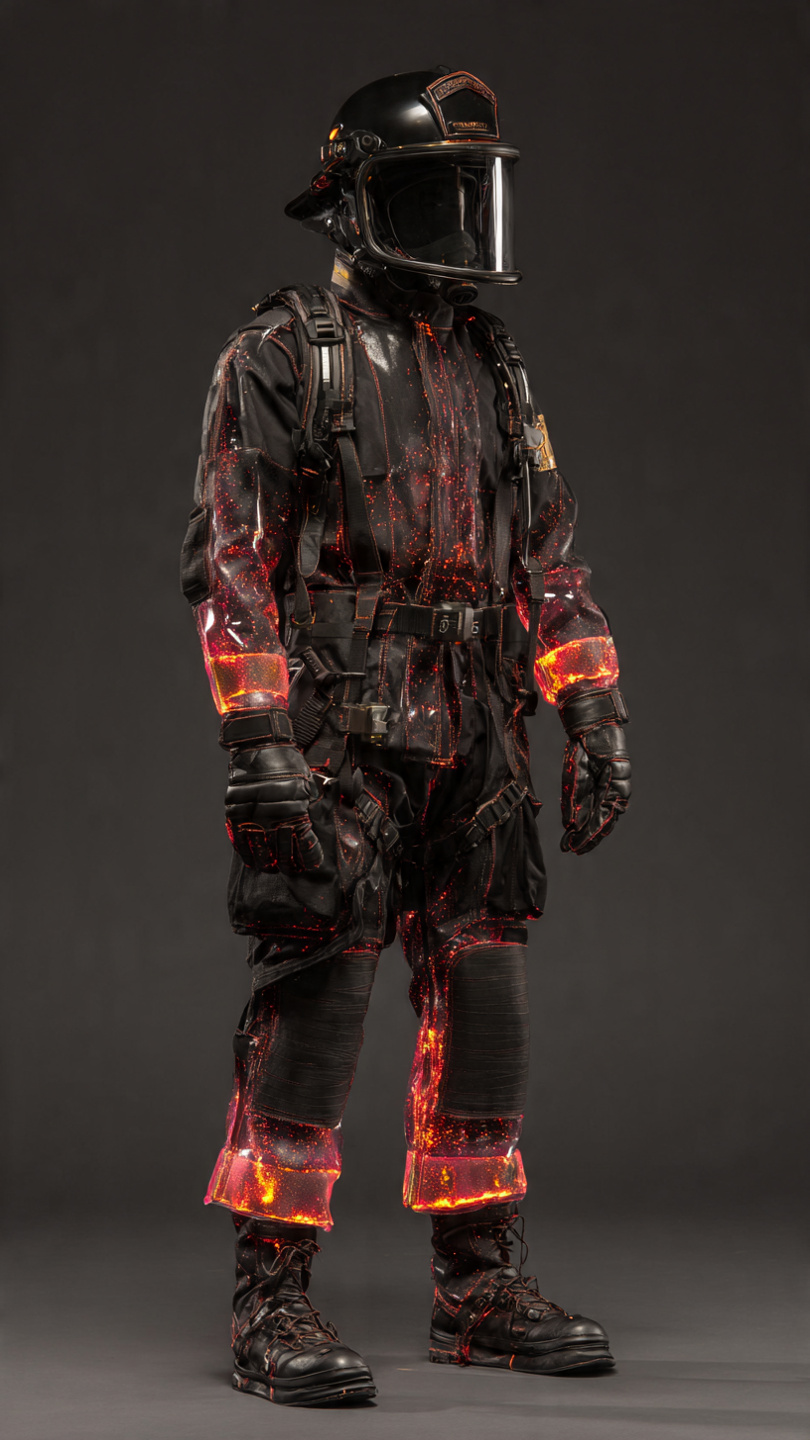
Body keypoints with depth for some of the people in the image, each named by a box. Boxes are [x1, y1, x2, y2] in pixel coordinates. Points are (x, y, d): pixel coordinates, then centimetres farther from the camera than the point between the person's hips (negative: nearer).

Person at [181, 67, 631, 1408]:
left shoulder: (492, 364, 16)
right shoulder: (284, 354, -3)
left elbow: (547, 556, 17)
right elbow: (230, 558, -9)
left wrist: (594, 716, 8)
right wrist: (259, 739, -17)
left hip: (472, 745, 6)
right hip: (338, 736, -6)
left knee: (482, 1007, 7)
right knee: (313, 1004, -8)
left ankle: (480, 1292, 16)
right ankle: (272, 1309, -2)